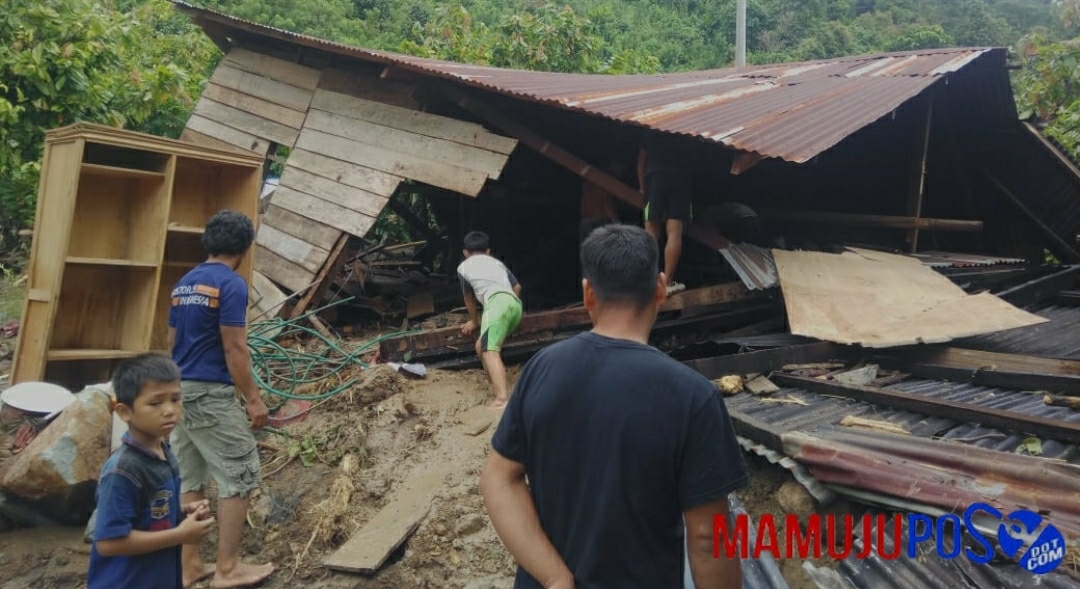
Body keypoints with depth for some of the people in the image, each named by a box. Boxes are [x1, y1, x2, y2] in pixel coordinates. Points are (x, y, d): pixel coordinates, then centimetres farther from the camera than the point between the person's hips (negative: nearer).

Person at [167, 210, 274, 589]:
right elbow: (234, 349, -17)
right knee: (239, 476, 0)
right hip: (211, 394, -9)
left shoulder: (184, 283, 12)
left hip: (180, 391, 9)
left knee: (189, 480, 14)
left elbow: (172, 343, 16)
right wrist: (253, 398, -12)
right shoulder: (231, 284, -14)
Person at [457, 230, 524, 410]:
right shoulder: (497, 263, 36)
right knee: (482, 346, 20)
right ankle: (502, 388, 16)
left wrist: (474, 321, 49)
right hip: (515, 304, 6)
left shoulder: (464, 267, 25)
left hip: (497, 302, -6)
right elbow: (517, 287, 35)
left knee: (490, 350, -19)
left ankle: (502, 399, -39)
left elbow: (469, 299, 35)